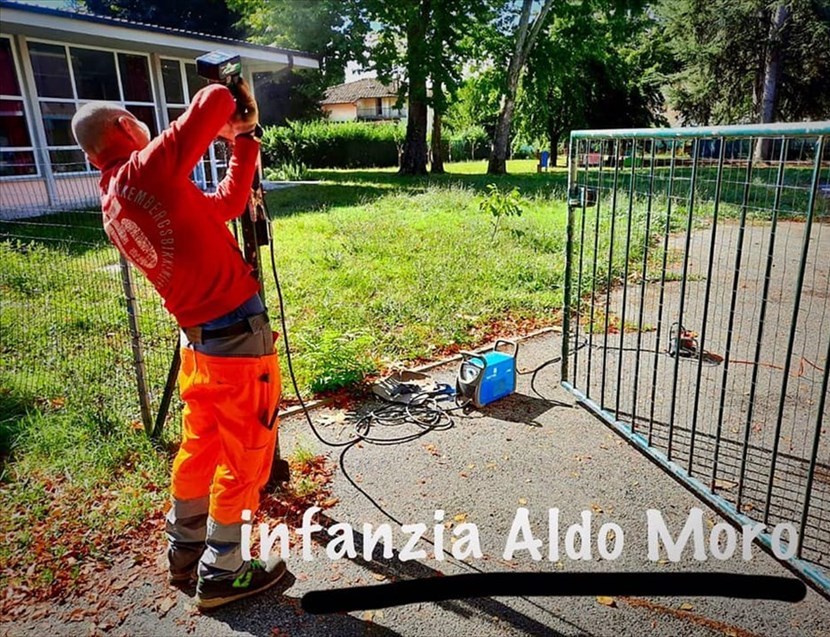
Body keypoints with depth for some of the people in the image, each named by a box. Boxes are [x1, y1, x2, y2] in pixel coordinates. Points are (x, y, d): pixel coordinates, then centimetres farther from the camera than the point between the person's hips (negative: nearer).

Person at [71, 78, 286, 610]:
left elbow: (228, 202, 13)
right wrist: (240, 126, 4)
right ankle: (221, 574, 22)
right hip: (239, 336, -8)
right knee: (244, 461, 7)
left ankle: (184, 554, 38)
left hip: (196, 341, 9)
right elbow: (217, 100, -18)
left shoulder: (111, 207, 12)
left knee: (198, 449, 22)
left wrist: (245, 140, 15)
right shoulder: (147, 171, -12)